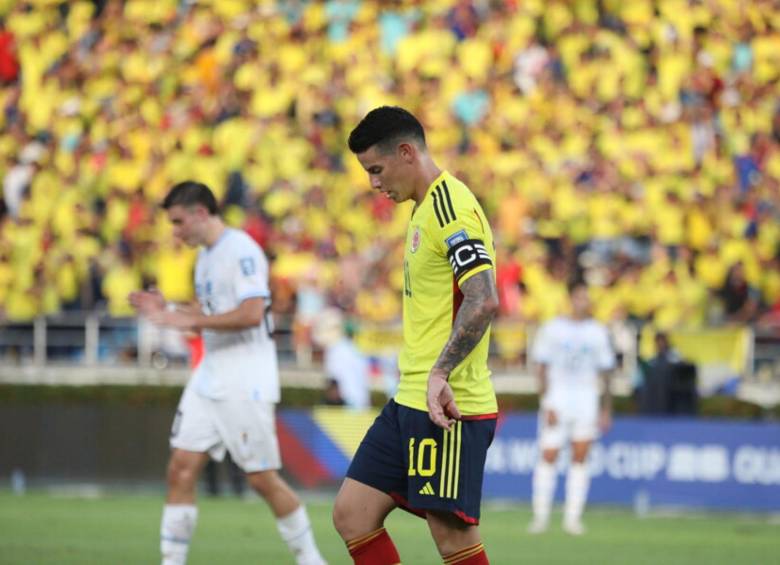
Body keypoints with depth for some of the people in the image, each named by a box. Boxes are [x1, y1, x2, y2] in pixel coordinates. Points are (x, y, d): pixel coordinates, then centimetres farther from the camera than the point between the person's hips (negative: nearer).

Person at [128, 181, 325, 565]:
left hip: (246, 379, -9)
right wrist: (166, 313, 9)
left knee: (262, 478, -4)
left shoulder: (241, 250, -13)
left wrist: (190, 320, -21)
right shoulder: (206, 256, 16)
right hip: (210, 375, 9)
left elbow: (251, 314, -24)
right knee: (181, 468, 0)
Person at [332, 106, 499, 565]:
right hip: (410, 402, 10)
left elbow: (484, 300, -25)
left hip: (448, 407, -10)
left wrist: (440, 373, -27)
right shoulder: (426, 207, 18)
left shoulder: (451, 205, -14)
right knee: (352, 514, 7)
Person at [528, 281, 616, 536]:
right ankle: (540, 516, 1)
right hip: (556, 398, -2)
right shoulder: (552, 329, 1)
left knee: (580, 458, -2)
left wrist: (606, 409, 6)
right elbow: (542, 368, 0)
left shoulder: (598, 331, 8)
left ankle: (573, 517, 0)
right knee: (548, 456, -6)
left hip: (586, 398, 2)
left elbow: (605, 371, 11)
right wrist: (546, 404, -8)